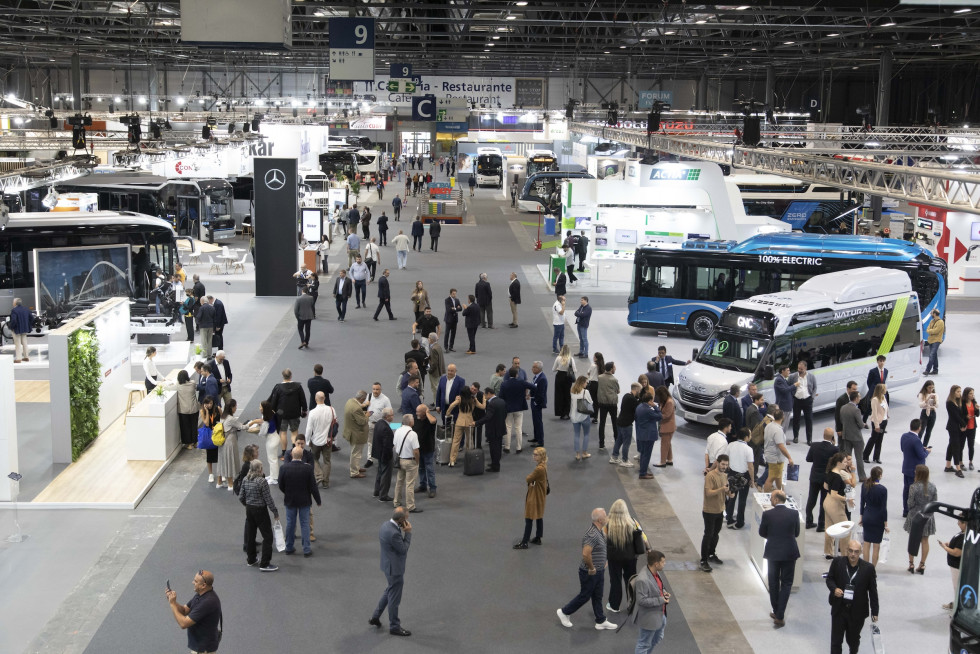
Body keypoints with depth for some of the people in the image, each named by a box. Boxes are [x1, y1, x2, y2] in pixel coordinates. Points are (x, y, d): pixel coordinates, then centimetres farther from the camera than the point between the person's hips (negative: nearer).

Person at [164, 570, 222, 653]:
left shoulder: (208, 601, -30)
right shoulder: (200, 594, 2)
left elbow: (183, 624, -27)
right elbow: (184, 611, 10)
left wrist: (172, 604, -18)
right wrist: (172, 601, -8)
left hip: (203, 649, -10)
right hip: (199, 645, 10)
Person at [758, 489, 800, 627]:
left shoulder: (767, 514, -13)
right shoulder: (794, 513, -8)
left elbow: (762, 533, -2)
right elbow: (796, 533, 3)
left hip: (773, 553, 0)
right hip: (789, 553, 1)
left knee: (773, 583, 16)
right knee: (786, 584, 8)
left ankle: (776, 612, 25)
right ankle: (780, 616, 1)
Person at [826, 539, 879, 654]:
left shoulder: (868, 568, -10)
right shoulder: (837, 562, -8)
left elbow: (873, 591, -2)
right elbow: (829, 579, 5)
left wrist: (874, 612, 2)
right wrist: (834, 589, -17)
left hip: (857, 612, 0)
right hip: (839, 609, 0)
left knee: (853, 639, 19)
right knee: (836, 641, 5)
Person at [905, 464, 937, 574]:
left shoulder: (914, 487, -19)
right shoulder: (933, 486, -7)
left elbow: (911, 503, -14)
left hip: (915, 516, -3)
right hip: (928, 516, 3)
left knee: (913, 540, 13)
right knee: (925, 540, 12)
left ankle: (911, 564, 20)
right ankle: (922, 565, 18)